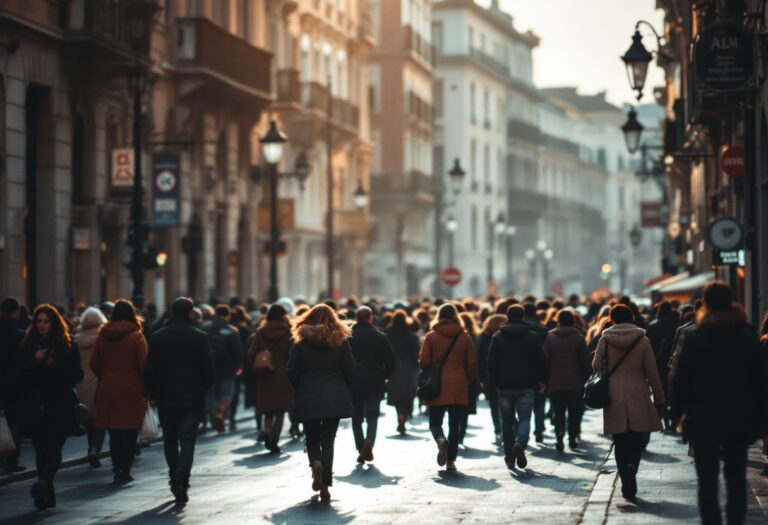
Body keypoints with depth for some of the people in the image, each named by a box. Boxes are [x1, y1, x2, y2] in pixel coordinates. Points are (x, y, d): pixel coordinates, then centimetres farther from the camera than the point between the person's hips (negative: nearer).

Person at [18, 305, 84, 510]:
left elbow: (77, 376, -1)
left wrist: (55, 365, -14)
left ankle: (42, 483, -20)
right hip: (36, 408, 3)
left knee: (54, 449, -13)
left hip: (60, 407, -3)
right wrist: (35, 361, -13)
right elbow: (21, 376, 3)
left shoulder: (68, 346, 1)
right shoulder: (28, 346, 7)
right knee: (41, 451, 2)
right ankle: (47, 494, 0)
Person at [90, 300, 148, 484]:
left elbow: (94, 364, 5)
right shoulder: (136, 336, -7)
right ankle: (125, 471, 1)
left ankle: (117, 470, 3)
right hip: (132, 390, -3)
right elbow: (143, 365, -11)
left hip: (108, 391, 3)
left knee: (114, 433, 8)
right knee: (130, 433, 4)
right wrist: (146, 388, -1)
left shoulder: (102, 336, 3)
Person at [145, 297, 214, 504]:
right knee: (187, 441, -2)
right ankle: (181, 483, -14)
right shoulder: (199, 337, -4)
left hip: (165, 397, 2)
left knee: (170, 440, 16)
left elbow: (149, 370, 0)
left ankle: (175, 480, 17)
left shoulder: (158, 337, 0)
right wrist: (203, 390, 12)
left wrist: (153, 393, 11)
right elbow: (208, 369, -3)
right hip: (192, 398, -2)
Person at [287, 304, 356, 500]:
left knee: (312, 440, 12)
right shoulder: (341, 340, -1)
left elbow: (292, 371, -3)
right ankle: (325, 485, 0)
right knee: (328, 441, 7)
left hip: (308, 398, 0)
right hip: (334, 398, 0)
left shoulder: (301, 341, -1)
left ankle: (316, 463, -19)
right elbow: (350, 370, 0)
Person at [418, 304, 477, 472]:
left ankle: (441, 440, -23)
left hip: (437, 389, -1)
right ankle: (451, 460, 5)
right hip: (458, 389, 1)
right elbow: (472, 364, 0)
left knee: (435, 422, 9)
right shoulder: (465, 337, 1)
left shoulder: (431, 337, -3)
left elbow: (423, 363, -6)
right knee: (454, 425, 9)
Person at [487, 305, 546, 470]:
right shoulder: (533, 337, 1)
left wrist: (493, 381, 9)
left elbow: (491, 362, 0)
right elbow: (540, 361, 2)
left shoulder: (498, 337, 2)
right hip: (526, 386, -1)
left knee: (507, 421, 9)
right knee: (524, 418, 3)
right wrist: (542, 380, 12)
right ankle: (520, 443, -25)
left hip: (505, 385, 1)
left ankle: (509, 456, 10)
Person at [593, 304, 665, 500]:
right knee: (636, 440, 6)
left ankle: (626, 484, 6)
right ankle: (631, 466, -23)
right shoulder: (642, 340, -3)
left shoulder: (604, 341, -2)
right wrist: (659, 398, 6)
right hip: (638, 399, -1)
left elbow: (595, 367, 4)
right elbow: (652, 372, -1)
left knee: (620, 442, 8)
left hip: (614, 399, 1)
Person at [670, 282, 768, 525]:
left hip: (704, 419, -2)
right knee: (736, 478, 13)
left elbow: (681, 380, -7)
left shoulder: (695, 338, -7)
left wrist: (678, 412, 3)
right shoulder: (748, 336, 0)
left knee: (707, 480, 2)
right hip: (740, 418, 2)